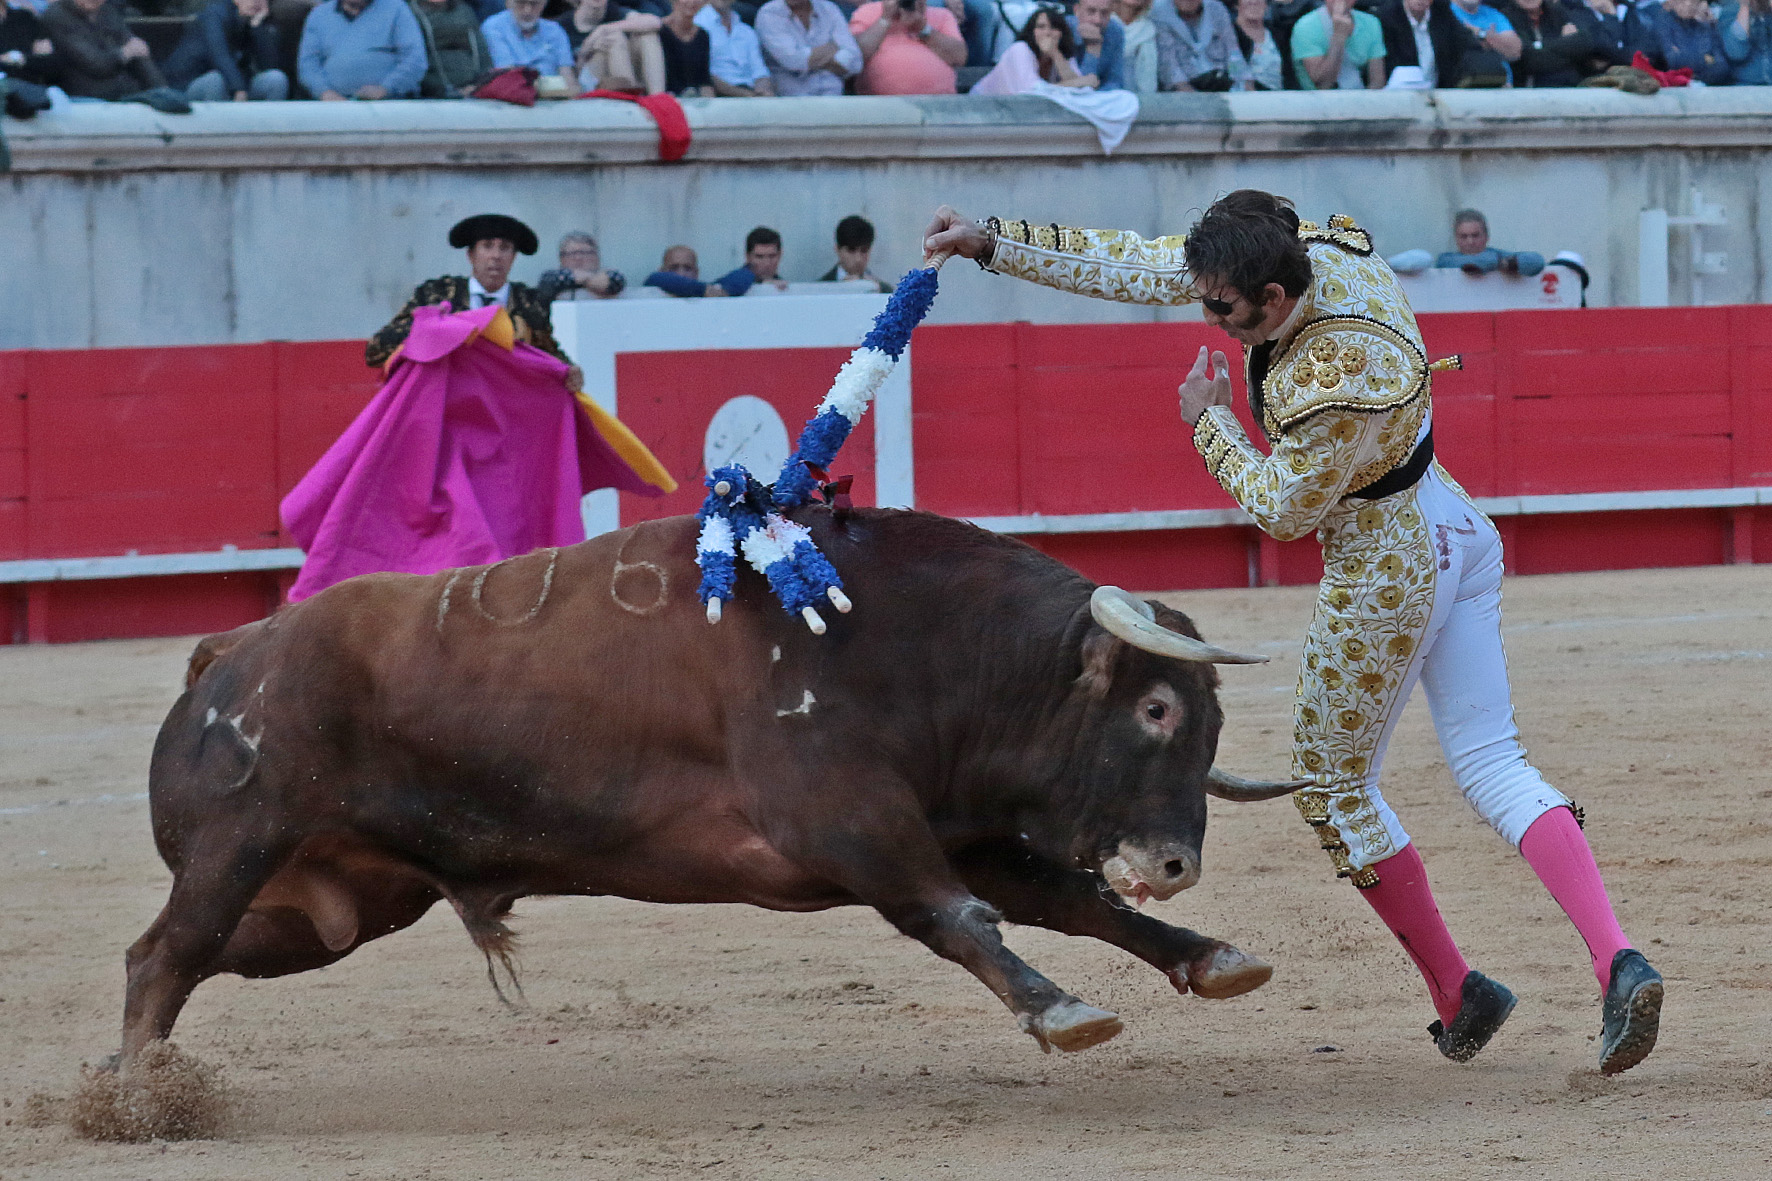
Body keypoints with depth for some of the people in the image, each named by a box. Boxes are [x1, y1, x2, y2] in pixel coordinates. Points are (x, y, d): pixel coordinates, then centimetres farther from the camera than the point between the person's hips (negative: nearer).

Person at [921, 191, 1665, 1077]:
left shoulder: (1336, 389, -33)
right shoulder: (1314, 247, -9)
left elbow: (1283, 510, -16)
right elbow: (1137, 267, -1)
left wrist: (1209, 422, -6)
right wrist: (992, 242, -3)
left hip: (1387, 576, -9)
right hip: (1457, 532, 9)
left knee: (1333, 783, 11)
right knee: (1490, 764, 7)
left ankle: (1456, 994, 18)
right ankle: (1615, 961, -9)